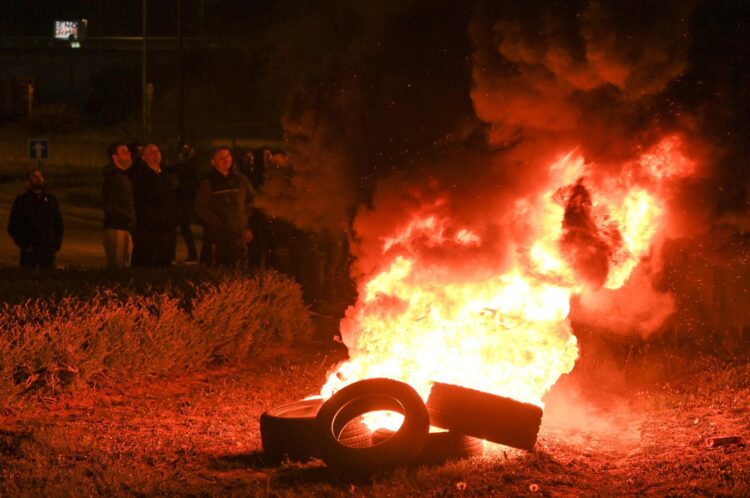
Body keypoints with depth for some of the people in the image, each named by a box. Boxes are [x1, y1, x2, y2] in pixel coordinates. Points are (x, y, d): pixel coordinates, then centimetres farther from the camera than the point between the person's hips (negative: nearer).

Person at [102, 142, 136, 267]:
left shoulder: (125, 176, 19)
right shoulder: (112, 177, -10)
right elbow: (109, 205, -18)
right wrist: (130, 219, -16)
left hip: (126, 228, 9)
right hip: (116, 228, -9)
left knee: (126, 265, 9)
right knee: (116, 266, -11)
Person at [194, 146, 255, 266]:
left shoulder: (241, 180, 11)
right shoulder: (208, 183, -1)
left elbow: (251, 202, 18)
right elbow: (200, 209, -5)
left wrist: (248, 228, 9)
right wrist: (219, 223, -10)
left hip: (238, 237, 4)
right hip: (216, 237, -4)